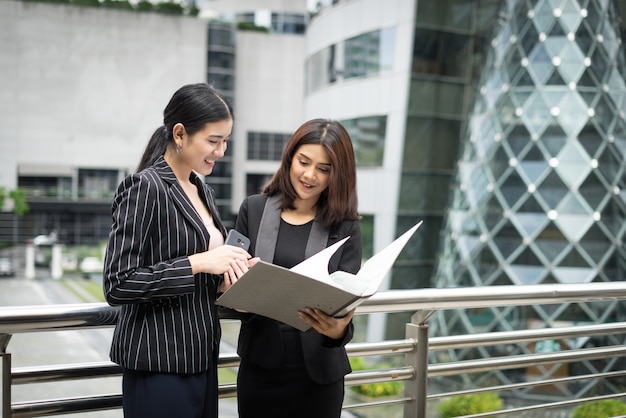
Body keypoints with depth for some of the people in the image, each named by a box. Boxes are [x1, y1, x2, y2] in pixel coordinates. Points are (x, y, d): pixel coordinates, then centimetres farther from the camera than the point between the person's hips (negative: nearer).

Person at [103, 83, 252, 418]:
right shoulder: (145, 188, -14)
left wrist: (223, 276, -2)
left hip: (200, 356, 8)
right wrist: (196, 263, -22)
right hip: (160, 364, -8)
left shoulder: (201, 190, 11)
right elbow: (117, 285, -20)